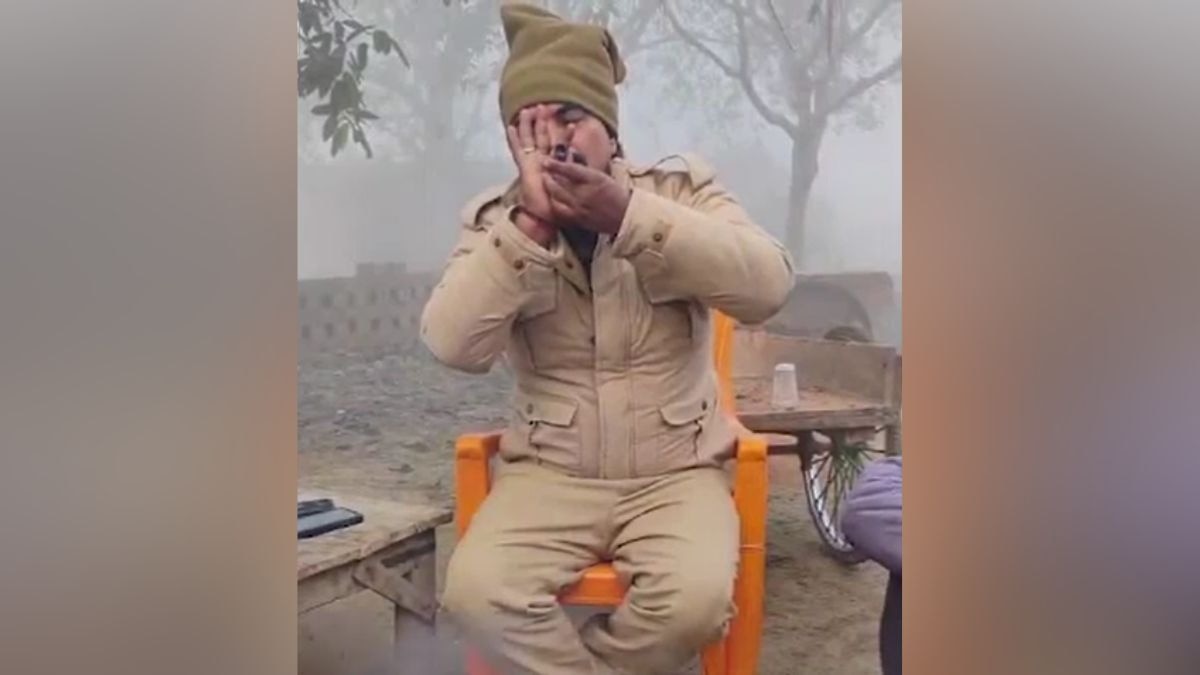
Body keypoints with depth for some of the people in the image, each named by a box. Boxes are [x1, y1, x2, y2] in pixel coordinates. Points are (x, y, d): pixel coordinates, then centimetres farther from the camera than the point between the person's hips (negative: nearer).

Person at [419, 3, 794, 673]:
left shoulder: (681, 187, -1)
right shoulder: (496, 219, 1)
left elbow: (768, 287, -18)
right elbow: (453, 345, -14)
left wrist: (628, 214, -26)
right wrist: (531, 222, -22)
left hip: (677, 472, 0)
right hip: (550, 474, 1)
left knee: (695, 598, -27)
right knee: (478, 591, -26)